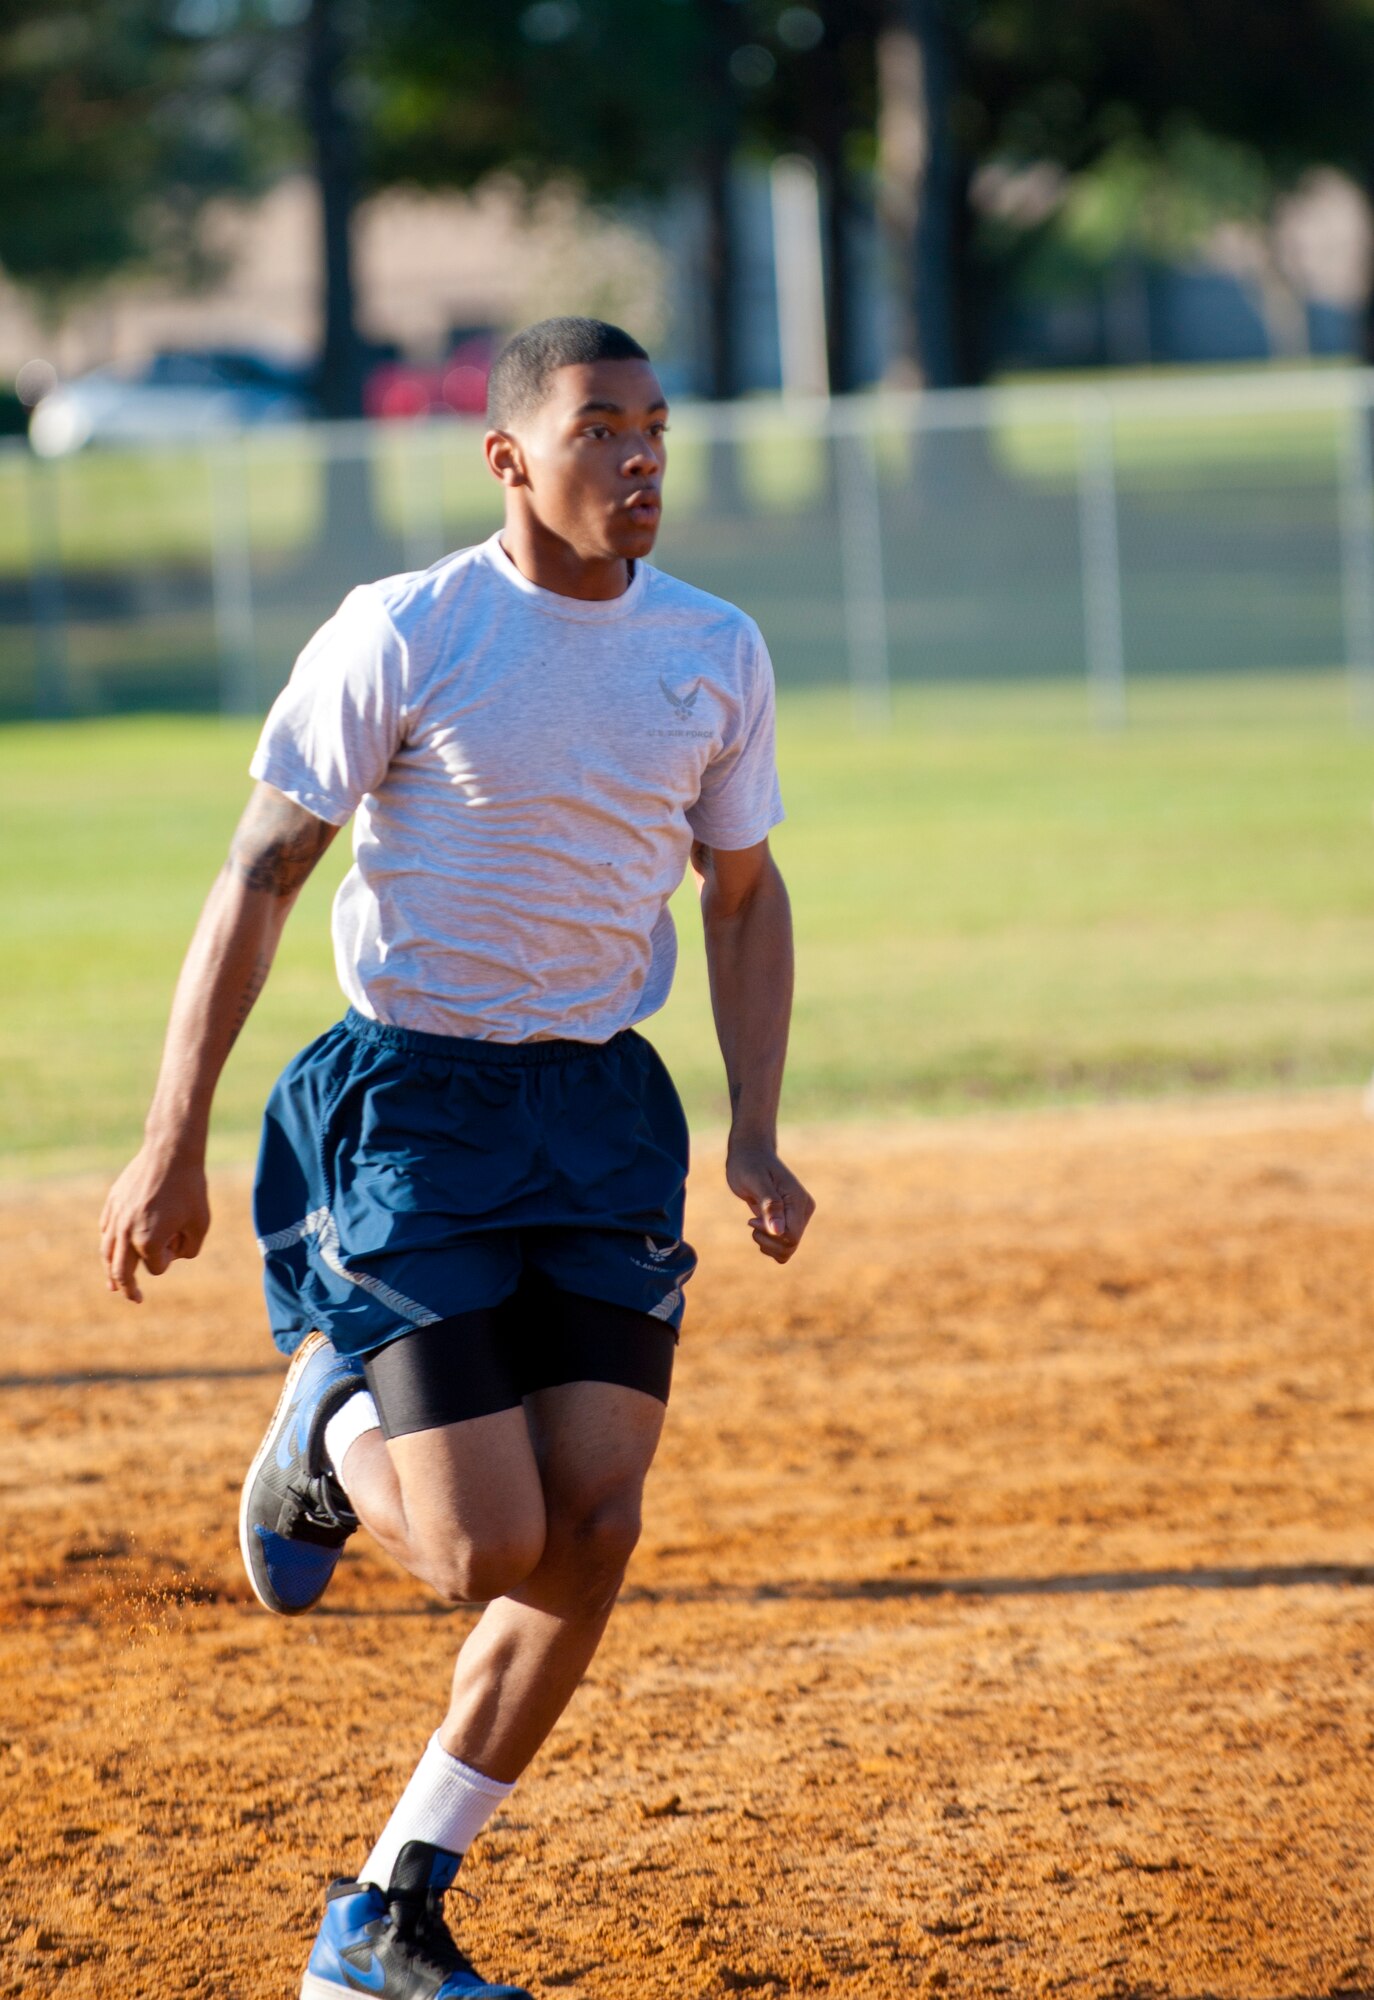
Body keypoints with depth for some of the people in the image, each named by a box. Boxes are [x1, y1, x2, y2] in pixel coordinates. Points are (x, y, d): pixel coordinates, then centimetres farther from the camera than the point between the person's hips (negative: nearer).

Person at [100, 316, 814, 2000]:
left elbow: (743, 892, 14)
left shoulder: (715, 653, 2)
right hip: (414, 1102, -5)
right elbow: (260, 876, -8)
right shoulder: (402, 637, -11)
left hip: (605, 1105, 5)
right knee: (488, 1551, -13)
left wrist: (755, 1133, 3)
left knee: (596, 1525, -5)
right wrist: (173, 1144, -11)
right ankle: (327, 1439, 24)